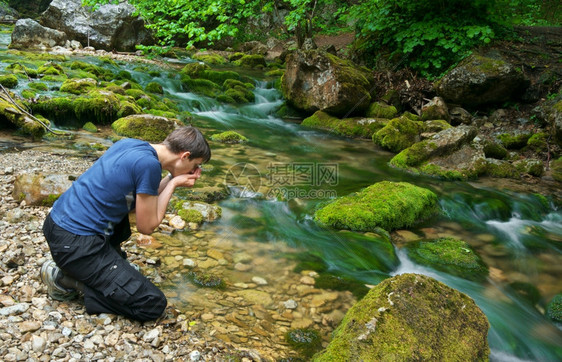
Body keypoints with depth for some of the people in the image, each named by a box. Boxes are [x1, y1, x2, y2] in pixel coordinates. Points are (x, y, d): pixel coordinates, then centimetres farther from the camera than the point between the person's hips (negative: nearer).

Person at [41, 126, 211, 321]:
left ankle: (113, 262, 19)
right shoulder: (149, 164, -18)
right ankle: (67, 280, -2)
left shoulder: (128, 143, 7)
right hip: (75, 243, -9)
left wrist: (171, 179, 9)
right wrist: (173, 184, -2)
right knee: (153, 305, -8)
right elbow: (146, 226, -9)